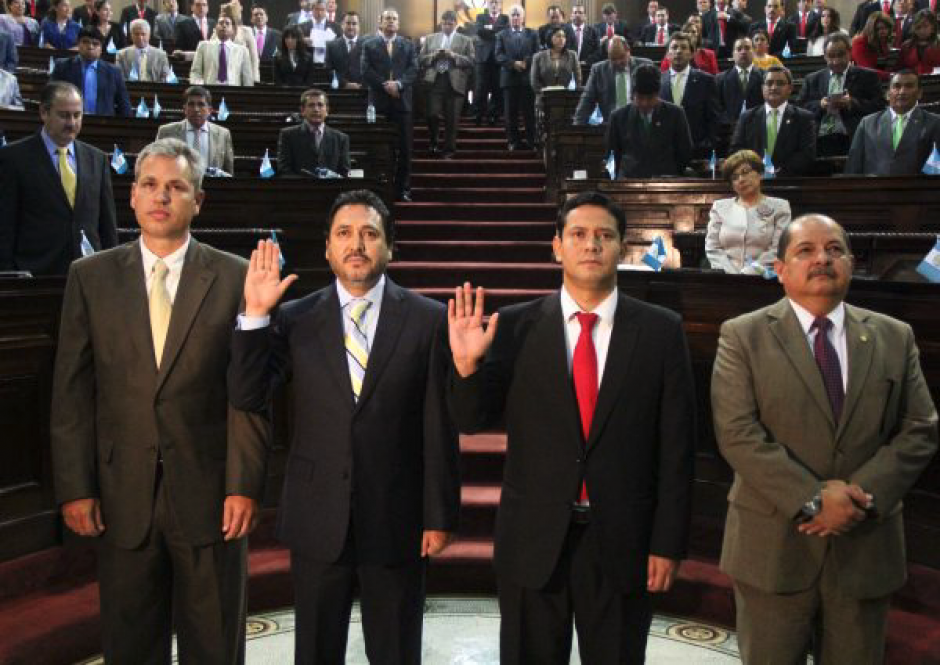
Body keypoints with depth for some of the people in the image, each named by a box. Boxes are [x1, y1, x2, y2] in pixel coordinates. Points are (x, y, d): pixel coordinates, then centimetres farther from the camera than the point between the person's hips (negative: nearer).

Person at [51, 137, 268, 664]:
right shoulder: (91, 276, 4)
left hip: (209, 495, -1)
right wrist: (74, 487, -2)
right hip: (122, 497, 2)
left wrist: (245, 485, -8)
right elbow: (72, 391, 3)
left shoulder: (235, 277, -2)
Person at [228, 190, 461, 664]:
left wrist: (440, 517, -3)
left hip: (396, 521, -1)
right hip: (317, 520, 2)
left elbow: (440, 428, -3)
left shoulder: (426, 319, -4)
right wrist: (255, 314, -17)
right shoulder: (296, 318, 1)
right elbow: (246, 397, -7)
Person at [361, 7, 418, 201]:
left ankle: (403, 190, 6)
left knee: (405, 149, 0)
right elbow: (366, 71, -1)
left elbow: (414, 70, 1)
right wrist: (385, 85, -13)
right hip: (378, 101, -1)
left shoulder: (408, 45, 13)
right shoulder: (369, 45, 9)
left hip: (402, 101, 1)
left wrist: (399, 84, -15)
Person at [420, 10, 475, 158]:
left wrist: (454, 56, -11)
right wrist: (434, 55, -8)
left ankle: (449, 150, 11)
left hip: (455, 83, -1)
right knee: (432, 115, -10)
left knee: (451, 119, 0)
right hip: (435, 81, 1)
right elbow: (421, 60, 10)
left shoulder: (466, 40, 10)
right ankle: (432, 142, 14)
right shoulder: (430, 39, 15)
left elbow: (471, 62, 1)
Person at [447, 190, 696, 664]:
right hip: (533, 540, 0)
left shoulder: (661, 331, -3)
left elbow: (676, 445, -2)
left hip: (622, 542, 0)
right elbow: (473, 421, -2)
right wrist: (467, 363, -21)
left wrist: (668, 543, -3)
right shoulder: (516, 326, -4)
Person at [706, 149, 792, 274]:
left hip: (761, 279, -1)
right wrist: (732, 275, -8)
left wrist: (747, 273, -13)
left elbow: (777, 250, -1)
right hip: (725, 280, 1)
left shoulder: (779, 207, 10)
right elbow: (712, 248, 8)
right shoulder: (720, 207, 17)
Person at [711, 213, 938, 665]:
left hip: (866, 547, 3)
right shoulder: (743, 336, -3)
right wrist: (813, 499, -18)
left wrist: (863, 494, -13)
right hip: (773, 545, -2)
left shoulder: (894, 338, 7)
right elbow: (737, 433, -12)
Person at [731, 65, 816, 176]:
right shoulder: (746, 117, 15)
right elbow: (736, 150, 8)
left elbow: (808, 154, 1)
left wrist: (780, 172, -13)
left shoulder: (804, 118, 10)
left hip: (790, 181, -1)